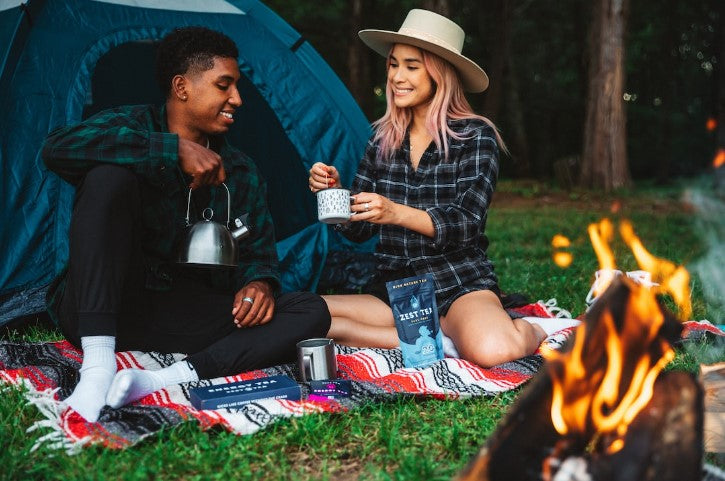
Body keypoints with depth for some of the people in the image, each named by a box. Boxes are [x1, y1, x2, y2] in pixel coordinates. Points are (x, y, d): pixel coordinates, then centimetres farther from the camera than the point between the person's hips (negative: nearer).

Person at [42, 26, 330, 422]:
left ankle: (164, 380, -34)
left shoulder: (240, 173, 11)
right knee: (109, 176, -28)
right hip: (96, 313, -4)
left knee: (311, 312, -15)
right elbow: (58, 148, -25)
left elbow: (258, 253, 13)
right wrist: (175, 150, -27)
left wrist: (259, 282, -13)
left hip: (184, 320, 4)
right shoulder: (131, 126, -4)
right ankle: (97, 368, -37)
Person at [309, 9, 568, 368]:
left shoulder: (475, 135, -4)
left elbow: (466, 224, -15)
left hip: (460, 285, -5)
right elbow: (357, 230, 9)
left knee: (491, 349, -40)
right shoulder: (383, 138, 9)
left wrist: (397, 213, -31)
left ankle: (523, 332, -3)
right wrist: (332, 192, -12)